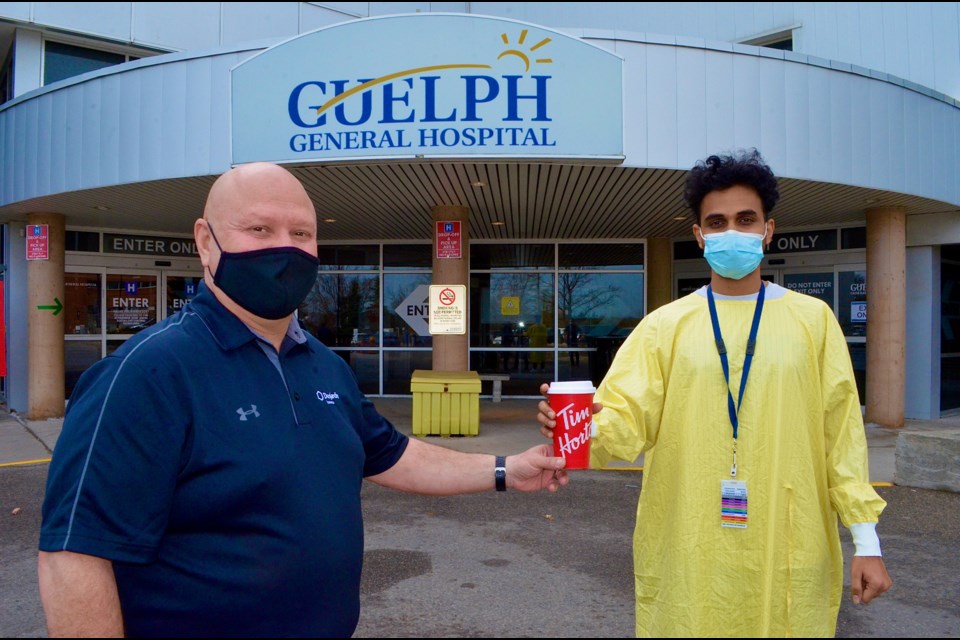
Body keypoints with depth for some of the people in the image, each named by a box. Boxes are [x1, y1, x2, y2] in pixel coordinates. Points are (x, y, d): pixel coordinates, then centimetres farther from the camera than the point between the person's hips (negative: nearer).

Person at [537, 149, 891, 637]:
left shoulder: (813, 319, 4)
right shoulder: (664, 326, 1)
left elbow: (841, 435, 3)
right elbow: (627, 417, -7)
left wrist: (866, 541, -1)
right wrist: (585, 428, -29)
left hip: (788, 558, 1)